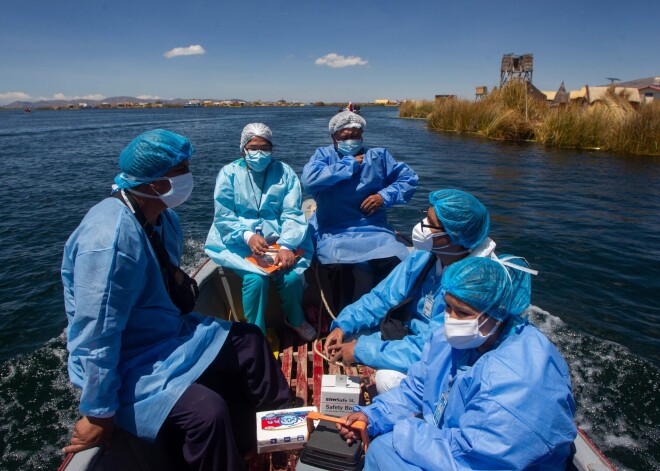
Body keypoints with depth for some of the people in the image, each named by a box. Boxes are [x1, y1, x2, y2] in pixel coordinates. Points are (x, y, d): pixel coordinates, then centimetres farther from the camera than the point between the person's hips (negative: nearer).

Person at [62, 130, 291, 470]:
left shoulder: (162, 218, -1)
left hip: (170, 333, 10)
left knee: (248, 340, 13)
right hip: (127, 362, -9)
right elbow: (97, 335, -28)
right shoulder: (110, 238, -31)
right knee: (206, 411, -30)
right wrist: (99, 414, -21)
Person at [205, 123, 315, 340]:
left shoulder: (284, 172, 4)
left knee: (292, 275, -23)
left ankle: (295, 319, 11)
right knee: (256, 277, -29)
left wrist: (286, 246, -23)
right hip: (239, 241, -1)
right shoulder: (229, 173, 1)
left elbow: (292, 214, -6)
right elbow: (223, 217, -5)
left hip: (279, 238, 1)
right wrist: (248, 236, -23)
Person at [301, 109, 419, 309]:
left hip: (374, 231, 3)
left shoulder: (378, 155, 16)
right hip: (335, 234, -3)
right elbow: (309, 180, -14)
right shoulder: (324, 155, 8)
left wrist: (385, 196, -3)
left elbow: (409, 179, 15)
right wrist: (350, 164, -7)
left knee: (396, 260, -26)